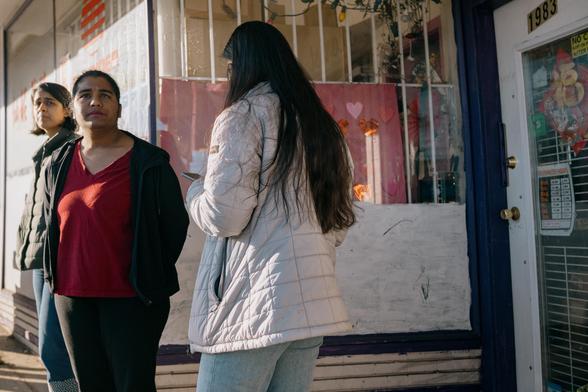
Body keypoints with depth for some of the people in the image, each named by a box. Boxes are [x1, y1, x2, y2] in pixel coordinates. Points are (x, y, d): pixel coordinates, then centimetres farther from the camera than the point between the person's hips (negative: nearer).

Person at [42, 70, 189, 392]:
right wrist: (56, 276, 18)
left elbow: (175, 224, -1)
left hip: (130, 299, -5)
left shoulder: (149, 162, -5)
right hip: (71, 297, 5)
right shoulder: (58, 163, 10)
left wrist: (152, 277, 2)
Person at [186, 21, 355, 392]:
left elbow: (223, 216, -12)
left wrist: (196, 192, 8)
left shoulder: (242, 115, -5)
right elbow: (342, 216, 18)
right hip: (312, 302, 8)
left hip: (254, 303, -7)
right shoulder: (321, 124, 17)